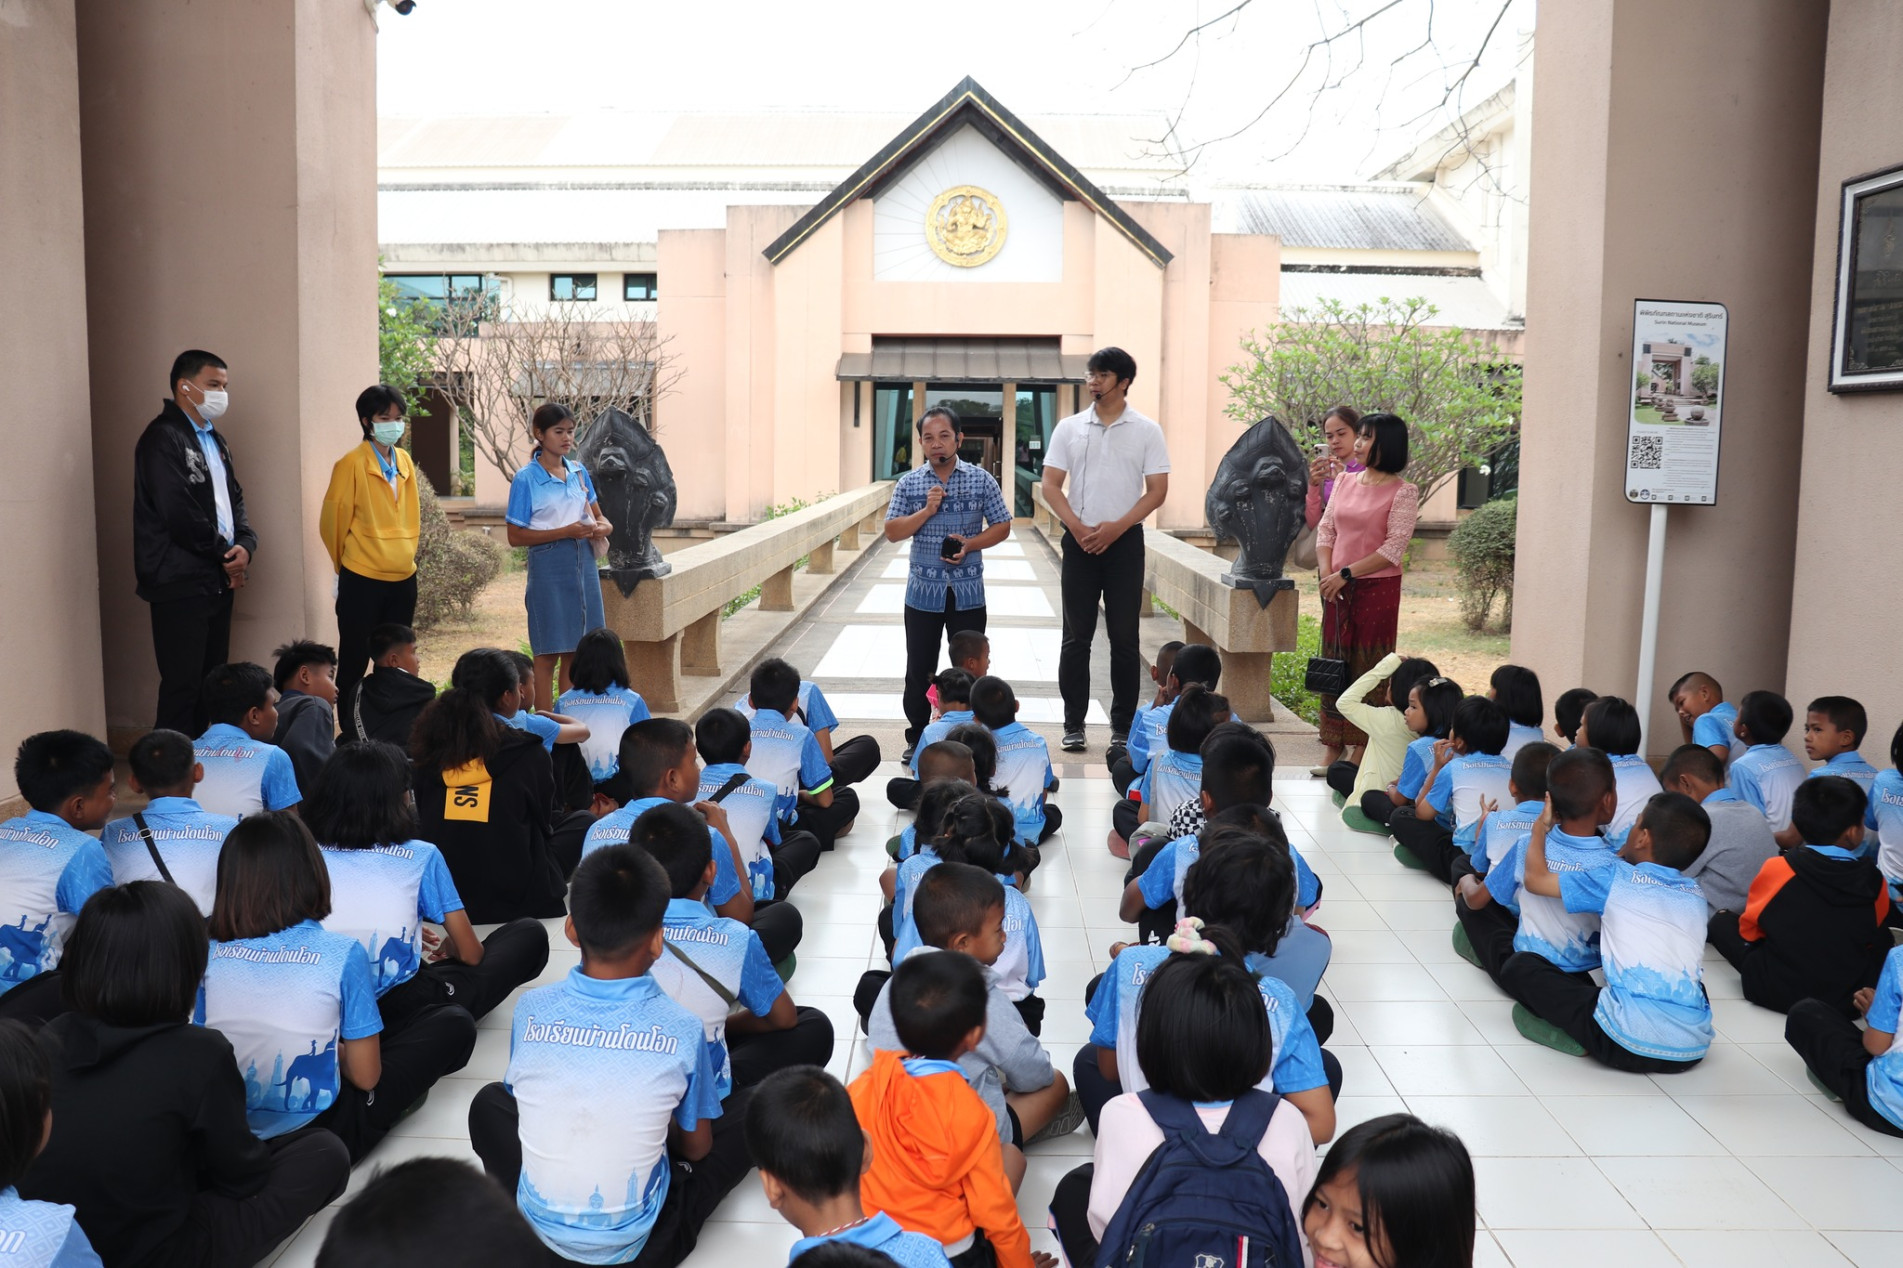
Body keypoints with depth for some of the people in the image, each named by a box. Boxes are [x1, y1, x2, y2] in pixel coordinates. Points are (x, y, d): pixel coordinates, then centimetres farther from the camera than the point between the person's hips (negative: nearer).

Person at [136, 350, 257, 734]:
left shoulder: (215, 439, 17)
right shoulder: (163, 437, -11)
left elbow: (233, 498, 17)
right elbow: (178, 512, -19)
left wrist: (245, 544, -3)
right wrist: (226, 555, -9)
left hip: (218, 580, 9)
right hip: (181, 584, -9)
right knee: (183, 687, -7)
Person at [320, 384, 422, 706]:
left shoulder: (404, 461, 8)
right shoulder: (351, 463, -9)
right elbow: (332, 522, -4)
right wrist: (345, 563, 6)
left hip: (403, 578, 6)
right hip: (362, 581, -6)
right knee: (354, 662, 3)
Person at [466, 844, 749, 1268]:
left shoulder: (530, 1009, -11)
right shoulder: (681, 1029, -17)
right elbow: (697, 1149, -1)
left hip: (539, 1228, 3)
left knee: (488, 1102, 27)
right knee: (749, 1109, 12)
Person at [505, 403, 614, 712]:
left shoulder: (579, 472, 9)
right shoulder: (526, 478, -7)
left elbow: (599, 518, 19)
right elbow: (515, 536, -9)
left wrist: (601, 529, -6)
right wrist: (565, 532, -17)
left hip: (583, 562, 5)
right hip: (549, 567, -5)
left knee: (576, 651, 10)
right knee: (548, 653, 1)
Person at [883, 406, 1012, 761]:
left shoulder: (981, 480, -1)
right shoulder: (909, 483, 1)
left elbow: (1002, 527, 2)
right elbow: (892, 532, -3)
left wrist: (969, 544, -14)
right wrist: (926, 511, -16)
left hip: (968, 592, -1)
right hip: (923, 592, 1)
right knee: (919, 669, 8)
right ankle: (916, 738, 22)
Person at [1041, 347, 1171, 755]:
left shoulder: (1146, 430, 2)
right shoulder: (1069, 428, 7)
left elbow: (1157, 490, -2)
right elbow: (1050, 485, 3)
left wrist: (1116, 527, -13)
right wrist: (1077, 527, -11)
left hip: (1124, 540, -1)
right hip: (1079, 541, 1)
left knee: (1124, 638, 3)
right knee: (1076, 637, 4)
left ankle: (1123, 727, 11)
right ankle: (1073, 725, 12)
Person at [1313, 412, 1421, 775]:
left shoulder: (1403, 492, -7)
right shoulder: (1345, 482, 10)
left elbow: (1393, 550, -14)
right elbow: (1325, 530, 9)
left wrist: (1345, 574, -15)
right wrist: (1326, 574, -6)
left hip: (1377, 590, -5)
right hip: (1337, 590, 6)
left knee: (1368, 669, 1)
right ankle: (1332, 748, 17)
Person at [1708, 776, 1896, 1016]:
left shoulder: (1778, 868, -13)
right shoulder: (1873, 880, -9)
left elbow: (1748, 929, 1)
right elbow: (1876, 932, 9)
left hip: (1776, 993, -2)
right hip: (1850, 999, 2)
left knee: (1722, 921, 15)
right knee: (1883, 937, 24)